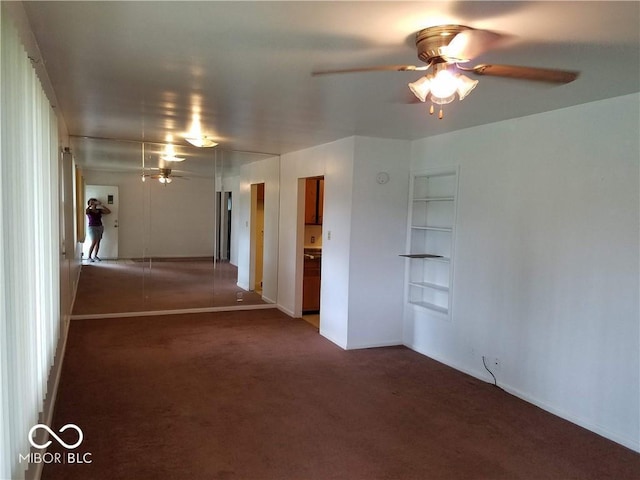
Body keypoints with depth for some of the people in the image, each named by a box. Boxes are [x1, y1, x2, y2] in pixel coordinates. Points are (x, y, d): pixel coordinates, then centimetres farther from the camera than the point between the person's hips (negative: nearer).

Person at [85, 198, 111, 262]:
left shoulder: (99, 211, 10)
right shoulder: (89, 211, -2)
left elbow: (108, 212, 4)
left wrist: (101, 205, 1)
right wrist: (89, 206, -20)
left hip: (100, 227, 5)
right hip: (92, 227, -5)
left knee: (98, 242, 7)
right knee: (94, 243, -12)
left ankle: (95, 256, 20)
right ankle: (89, 257, -4)